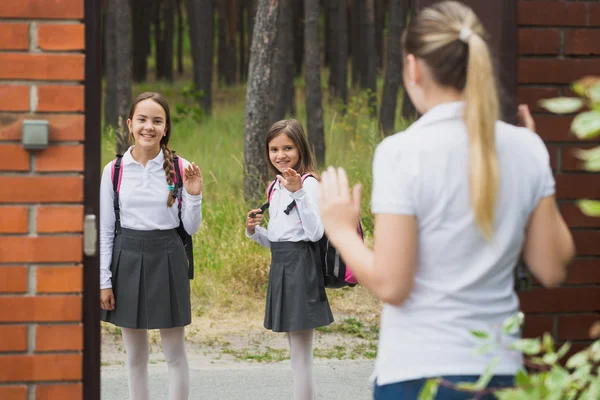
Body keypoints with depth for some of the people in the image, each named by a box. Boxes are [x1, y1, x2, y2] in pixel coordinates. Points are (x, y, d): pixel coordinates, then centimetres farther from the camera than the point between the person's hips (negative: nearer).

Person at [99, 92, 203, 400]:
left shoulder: (181, 170, -3)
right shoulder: (114, 171, -1)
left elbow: (191, 228, 1)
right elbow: (105, 230, 3)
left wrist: (194, 195, -15)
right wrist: (104, 281, 1)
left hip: (167, 259, -1)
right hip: (127, 259, 1)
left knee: (175, 353, 4)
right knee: (135, 355, 9)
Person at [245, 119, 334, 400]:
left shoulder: (309, 183, -11)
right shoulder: (275, 188, 14)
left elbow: (315, 232, -22)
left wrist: (298, 192, -28)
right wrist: (254, 232, 2)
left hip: (300, 266, -9)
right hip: (280, 265, 9)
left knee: (301, 356, -7)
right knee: (296, 352, 15)